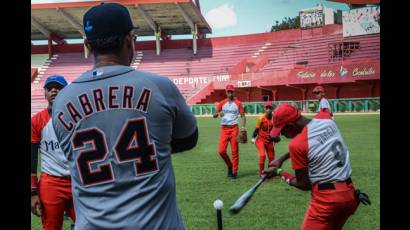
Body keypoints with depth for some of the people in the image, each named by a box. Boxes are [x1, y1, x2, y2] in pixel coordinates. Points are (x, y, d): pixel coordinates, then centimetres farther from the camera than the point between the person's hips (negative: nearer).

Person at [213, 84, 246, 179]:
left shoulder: (238, 103, 4)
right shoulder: (222, 103, 7)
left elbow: (242, 116, 2)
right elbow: (214, 115, 4)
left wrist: (243, 126, -14)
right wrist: (218, 113, -20)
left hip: (234, 129, -2)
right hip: (224, 129, 2)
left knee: (234, 151, -1)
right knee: (221, 151, -6)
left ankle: (234, 171, 9)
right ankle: (229, 166, 18)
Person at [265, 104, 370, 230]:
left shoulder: (296, 143, -16)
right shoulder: (326, 119, 3)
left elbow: (303, 185, -8)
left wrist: (280, 172, 5)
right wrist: (282, 159, 17)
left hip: (326, 199, -8)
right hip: (349, 193, 8)